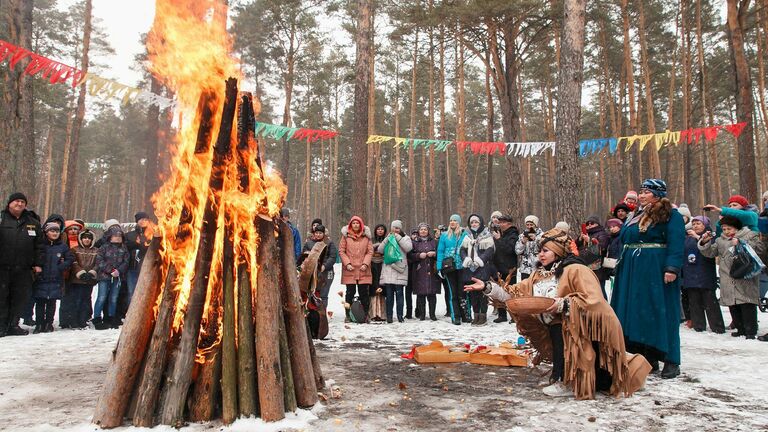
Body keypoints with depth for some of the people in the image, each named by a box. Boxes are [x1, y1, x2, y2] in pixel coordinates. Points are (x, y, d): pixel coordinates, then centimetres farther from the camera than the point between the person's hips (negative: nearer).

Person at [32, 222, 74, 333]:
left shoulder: (63, 246, 4)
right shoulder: (40, 244, 1)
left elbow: (70, 258, 4)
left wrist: (61, 267, -7)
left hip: (56, 279, 0)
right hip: (41, 279, 0)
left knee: (51, 303, 6)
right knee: (40, 303, 3)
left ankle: (49, 324, 14)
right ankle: (39, 324, 10)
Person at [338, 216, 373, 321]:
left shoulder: (366, 236, 7)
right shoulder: (346, 236, 4)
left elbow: (370, 251, 6)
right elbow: (341, 251, 2)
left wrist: (365, 263, -7)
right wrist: (347, 263, -8)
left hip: (363, 270, 1)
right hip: (349, 270, -1)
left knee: (364, 293, 5)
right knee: (350, 292, 3)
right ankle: (348, 315, 12)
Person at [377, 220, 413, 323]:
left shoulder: (405, 238, 13)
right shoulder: (388, 239, 20)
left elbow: (408, 248, -8)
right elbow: (380, 250, 5)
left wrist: (398, 237, -6)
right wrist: (388, 238, -2)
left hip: (399, 269, -2)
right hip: (388, 269, 2)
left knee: (399, 293, -6)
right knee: (389, 294, 0)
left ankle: (400, 315, -2)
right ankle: (389, 315, 3)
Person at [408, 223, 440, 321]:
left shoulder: (434, 242, 14)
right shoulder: (414, 242, 10)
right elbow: (410, 255, 3)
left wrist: (434, 254, -7)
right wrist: (419, 255, -12)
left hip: (432, 271, 1)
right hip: (419, 272, -1)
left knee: (432, 294, 0)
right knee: (420, 294, -3)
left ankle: (432, 314, 8)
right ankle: (421, 314, 5)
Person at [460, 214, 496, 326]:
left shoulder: (487, 235, 2)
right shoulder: (467, 236, 16)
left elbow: (489, 250, -8)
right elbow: (462, 250, 8)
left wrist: (480, 260, -20)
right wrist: (466, 259, -10)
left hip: (483, 267, -4)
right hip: (470, 268, 4)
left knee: (482, 291, -5)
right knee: (472, 292, 7)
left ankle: (483, 315, 4)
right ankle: (476, 314, 16)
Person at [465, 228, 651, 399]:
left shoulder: (576, 270, -17)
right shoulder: (538, 275, 4)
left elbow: (594, 301, -27)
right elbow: (514, 294, 0)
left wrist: (563, 304, -34)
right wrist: (487, 287, -8)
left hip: (593, 329, -8)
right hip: (567, 331, 8)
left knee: (558, 328, -29)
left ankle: (565, 383, -19)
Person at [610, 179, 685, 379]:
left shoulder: (671, 215, -5)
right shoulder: (637, 215, 18)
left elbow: (676, 244, -14)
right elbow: (624, 240, 21)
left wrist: (672, 268, -23)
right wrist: (622, 265, 16)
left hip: (656, 270, -8)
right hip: (633, 270, 8)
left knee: (659, 313, -4)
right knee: (635, 313, 8)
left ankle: (671, 361, 6)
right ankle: (646, 358, 18)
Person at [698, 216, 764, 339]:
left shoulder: (750, 235, 7)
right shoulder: (720, 240, 19)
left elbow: (759, 248, -7)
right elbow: (709, 252, 13)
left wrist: (741, 242, -15)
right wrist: (705, 242, -4)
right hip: (728, 281, 4)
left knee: (747, 306, -7)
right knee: (733, 306, 7)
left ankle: (751, 331, 1)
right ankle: (741, 329, 20)